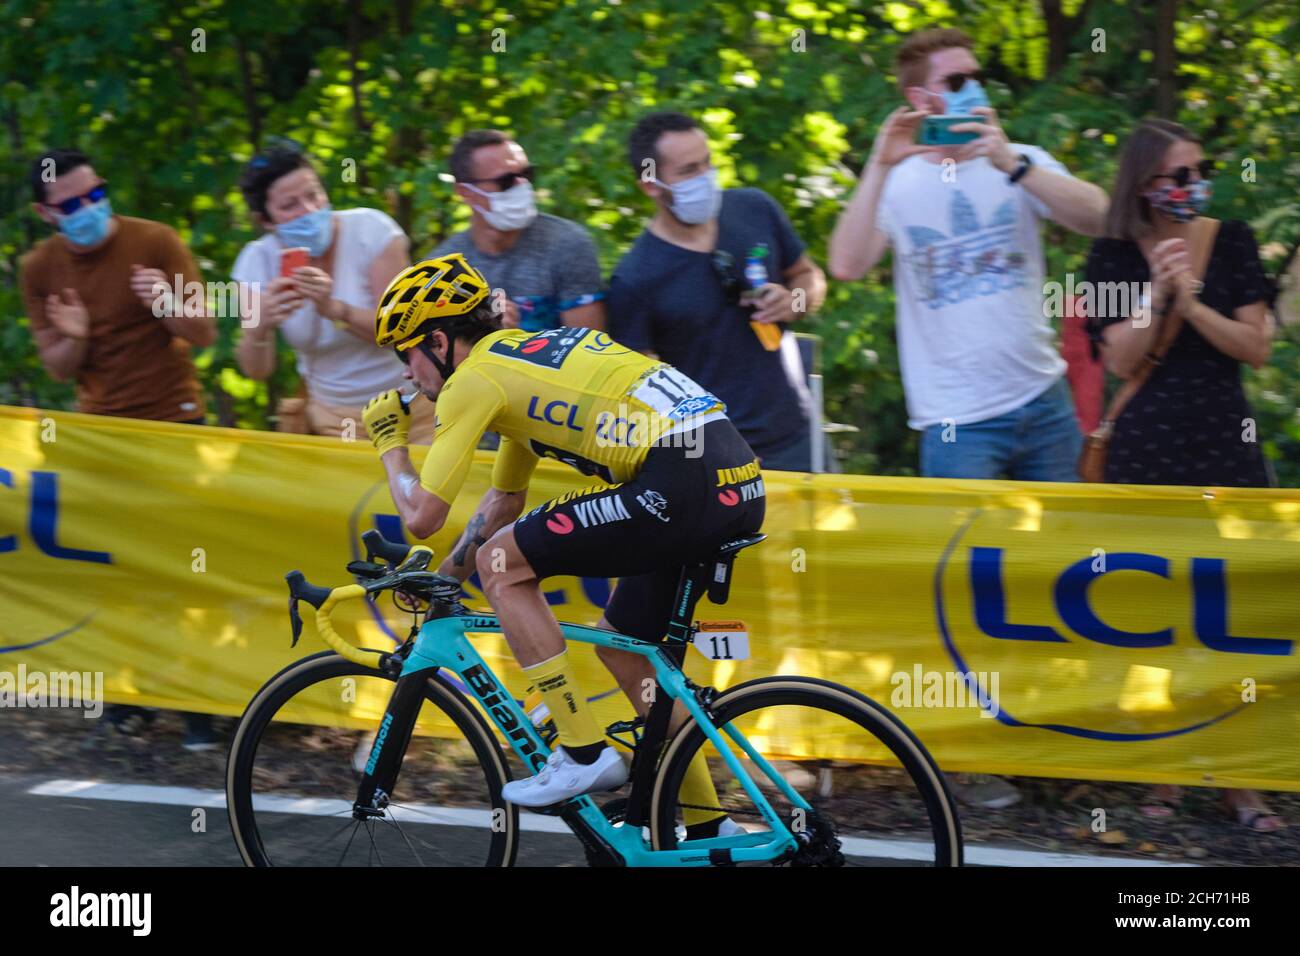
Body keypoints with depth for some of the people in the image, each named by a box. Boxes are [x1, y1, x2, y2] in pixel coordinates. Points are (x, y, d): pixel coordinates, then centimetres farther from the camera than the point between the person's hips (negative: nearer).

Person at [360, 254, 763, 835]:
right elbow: (505, 500, 39)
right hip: (738, 483, 10)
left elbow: (422, 516, 1)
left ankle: (584, 755, -1)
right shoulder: (518, 356, 28)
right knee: (621, 645, 24)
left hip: (681, 482, -10)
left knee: (501, 562, 0)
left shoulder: (472, 379, 0)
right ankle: (709, 830, 27)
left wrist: (389, 443, 18)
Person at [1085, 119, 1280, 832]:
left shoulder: (1231, 243, 3)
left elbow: (1257, 348, -2)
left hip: (1225, 450, 1)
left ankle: (1237, 781, 4)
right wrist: (1157, 292, -20)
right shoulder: (1114, 257, 0)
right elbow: (1120, 360, -7)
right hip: (1145, 452, -1)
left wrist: (1193, 304, -16)